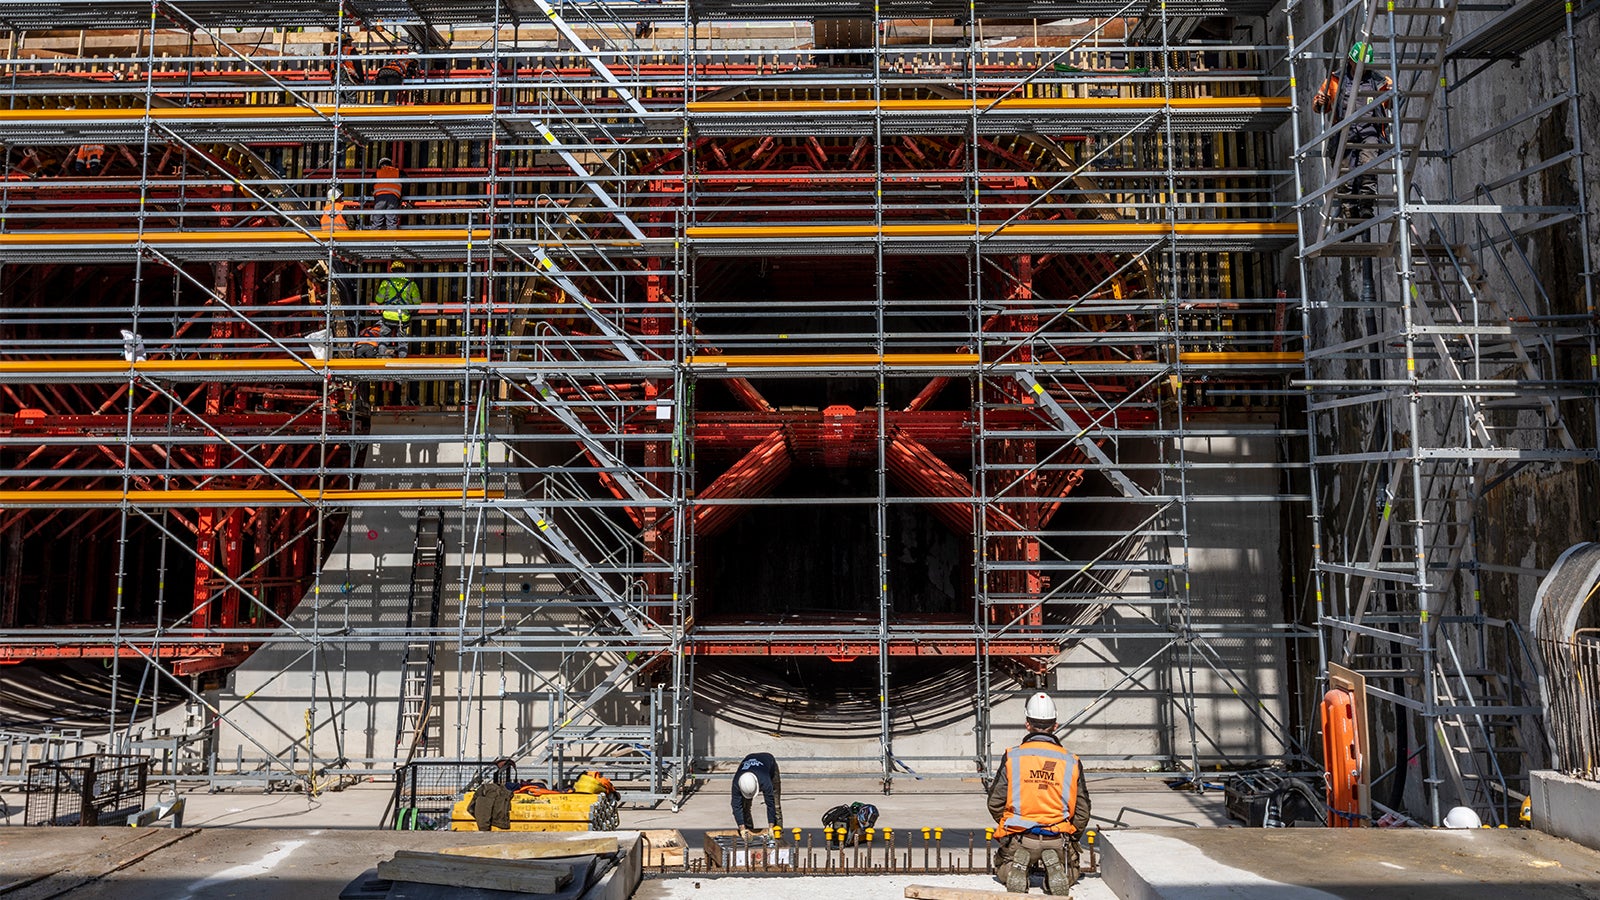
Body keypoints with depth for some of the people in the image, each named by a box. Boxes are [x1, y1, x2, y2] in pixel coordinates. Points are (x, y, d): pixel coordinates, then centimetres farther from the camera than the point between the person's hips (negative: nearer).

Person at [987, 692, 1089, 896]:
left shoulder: (1012, 757, -5)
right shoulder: (1071, 762, -2)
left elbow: (995, 803, -2)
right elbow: (1082, 811, 4)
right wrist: (1070, 840, 21)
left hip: (1020, 836, 0)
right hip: (1058, 838, 0)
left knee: (1003, 872, 28)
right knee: (1070, 876, 29)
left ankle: (1018, 866, -7)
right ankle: (1054, 866, -6)